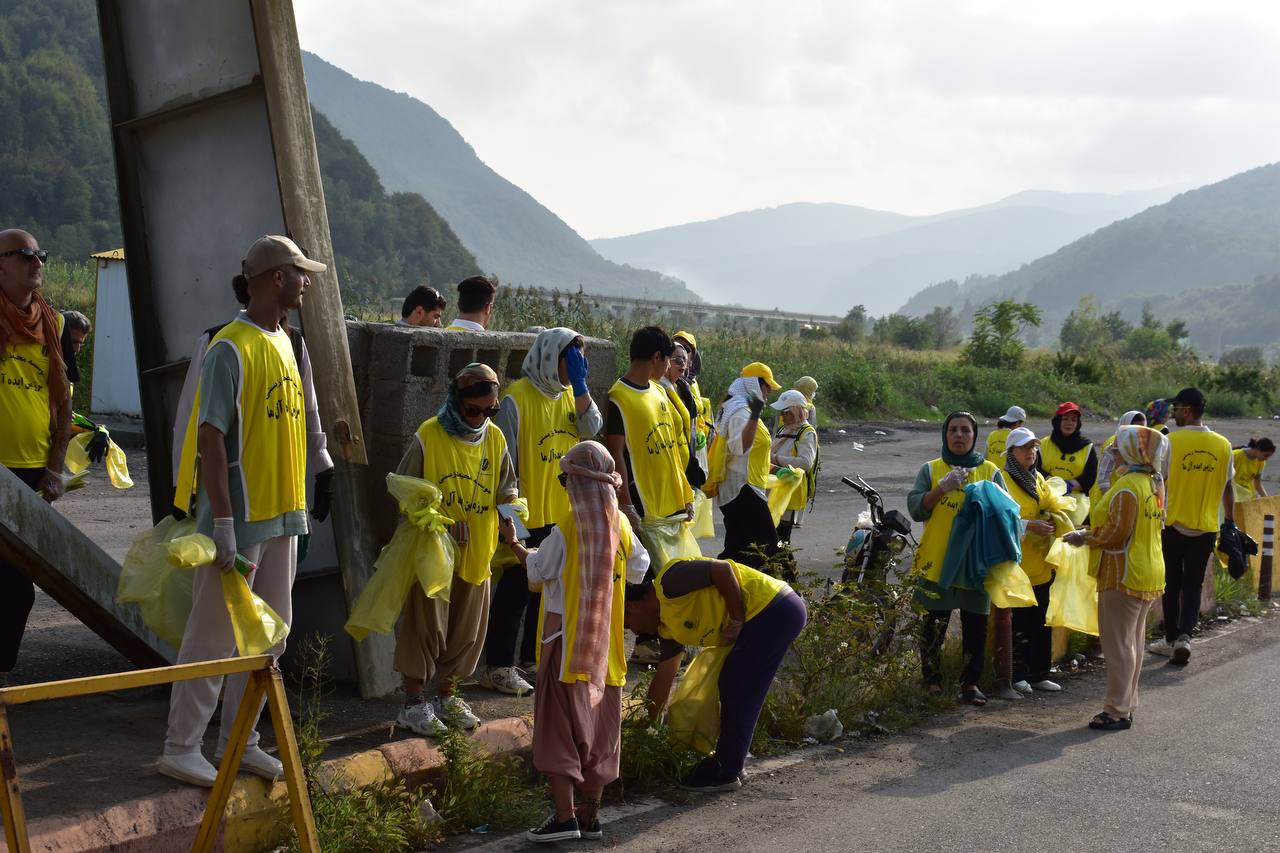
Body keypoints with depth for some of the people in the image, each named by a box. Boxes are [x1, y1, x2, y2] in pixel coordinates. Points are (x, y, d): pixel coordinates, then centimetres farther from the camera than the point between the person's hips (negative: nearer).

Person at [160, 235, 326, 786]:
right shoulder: (231, 348, -15)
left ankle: (239, 740, 24)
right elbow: (210, 438, -19)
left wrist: (296, 507, 16)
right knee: (214, 635, -1)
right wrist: (223, 523, -22)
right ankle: (181, 749, 10)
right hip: (241, 517, -9)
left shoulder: (284, 343, 13)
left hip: (281, 517, 9)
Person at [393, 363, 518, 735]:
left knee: (466, 629, 13)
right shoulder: (429, 436, -11)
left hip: (476, 554, 5)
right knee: (424, 627, 2)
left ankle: (445, 696, 30)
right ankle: (413, 703, 15)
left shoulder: (495, 438, 3)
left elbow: (507, 486, 13)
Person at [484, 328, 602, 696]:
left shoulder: (569, 394, 8)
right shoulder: (517, 398, -15)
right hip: (529, 514, -7)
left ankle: (537, 652, 29)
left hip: (563, 512, 7)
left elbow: (592, 428, -6)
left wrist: (580, 386, -14)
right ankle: (498, 666, 7)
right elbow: (506, 459, -14)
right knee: (516, 590, -1)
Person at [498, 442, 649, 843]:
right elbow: (638, 571, 8)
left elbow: (538, 571, -4)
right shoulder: (620, 524, 0)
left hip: (567, 638, -5)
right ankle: (590, 816, 18)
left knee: (560, 724, 1)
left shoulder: (566, 527, -14)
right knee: (599, 727, 11)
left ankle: (565, 817, -1)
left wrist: (512, 541, 10)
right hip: (605, 642, 5)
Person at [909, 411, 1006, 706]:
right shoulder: (931, 469, 6)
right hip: (937, 559, -1)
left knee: (976, 625, 4)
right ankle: (932, 681, 16)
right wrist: (942, 488, -18)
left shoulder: (990, 471, 8)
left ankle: (971, 682, 14)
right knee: (934, 624, 4)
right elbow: (915, 508, -5)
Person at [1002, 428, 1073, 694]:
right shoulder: (1002, 479, -9)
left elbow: (1054, 510, 8)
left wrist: (1072, 536, -6)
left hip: (1041, 564, 7)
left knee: (1042, 622, 12)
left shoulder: (1038, 479, 15)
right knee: (1019, 622, -2)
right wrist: (1029, 525, -24)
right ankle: (1018, 675, 9)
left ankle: (1039, 674, 22)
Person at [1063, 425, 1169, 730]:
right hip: (1149, 574, 10)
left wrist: (1084, 538, -8)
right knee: (1133, 641, 16)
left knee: (1117, 642, -3)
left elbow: (1117, 534, -22)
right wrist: (1092, 534, 13)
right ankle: (1128, 704, 25)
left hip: (1125, 576, -10)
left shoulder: (1127, 487, -20)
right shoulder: (1153, 483, 10)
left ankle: (1117, 711, 2)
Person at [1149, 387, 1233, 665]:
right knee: (1193, 585, 11)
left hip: (1173, 525, -2)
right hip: (1206, 528, 2)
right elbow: (1228, 488, 7)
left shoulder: (1170, 441, -11)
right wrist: (1230, 522, 17)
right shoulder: (1223, 445, 0)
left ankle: (1171, 639, 18)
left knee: (1172, 585, 12)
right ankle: (1184, 635, -5)